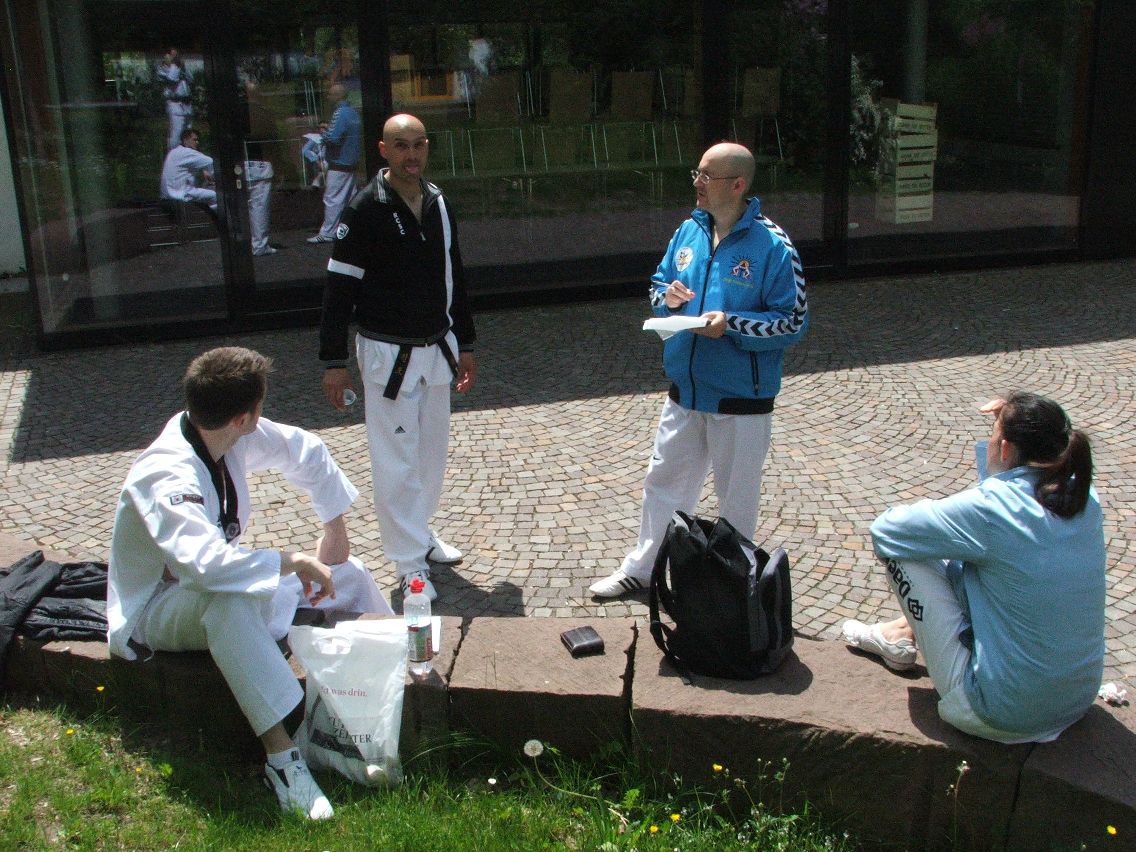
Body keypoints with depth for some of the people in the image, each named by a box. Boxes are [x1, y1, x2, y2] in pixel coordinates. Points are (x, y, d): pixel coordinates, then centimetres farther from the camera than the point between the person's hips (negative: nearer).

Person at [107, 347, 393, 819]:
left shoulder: (231, 437, -12)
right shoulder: (164, 480, -35)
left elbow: (306, 451, 4)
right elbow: (205, 563, -50)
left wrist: (334, 530, 3)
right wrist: (293, 561, -40)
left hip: (215, 579, 8)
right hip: (155, 611, -8)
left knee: (345, 573, 2)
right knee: (229, 601, -42)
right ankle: (281, 757, -39)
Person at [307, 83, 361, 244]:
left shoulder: (340, 113, -16)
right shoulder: (353, 112, 12)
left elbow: (333, 138, -25)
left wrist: (324, 134, -3)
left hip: (339, 163, -9)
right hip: (352, 163, 9)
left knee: (332, 199, -6)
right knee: (350, 197, 13)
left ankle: (327, 233, -4)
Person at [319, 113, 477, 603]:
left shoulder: (438, 205, 6)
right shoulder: (366, 210, -13)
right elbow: (339, 288, -12)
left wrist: (464, 345, 16)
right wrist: (334, 361, -15)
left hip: (436, 349, 6)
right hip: (388, 354, -6)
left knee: (432, 449, 17)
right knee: (396, 461, -1)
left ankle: (420, 534, 35)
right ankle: (410, 563, 8)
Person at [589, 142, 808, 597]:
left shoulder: (772, 245, -15)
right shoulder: (688, 231, 3)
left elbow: (794, 320, -13)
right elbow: (658, 284, 16)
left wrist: (732, 324, -25)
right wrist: (667, 297, -8)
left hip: (741, 400, -6)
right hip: (684, 391, 6)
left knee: (736, 497, 10)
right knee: (664, 480, 18)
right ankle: (641, 568, 35)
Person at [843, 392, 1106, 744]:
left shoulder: (989, 508, -22)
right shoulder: (1085, 500, -2)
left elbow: (884, 529, -9)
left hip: (1003, 715, -7)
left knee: (899, 550, -1)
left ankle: (902, 637, 28)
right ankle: (905, 631, 39)